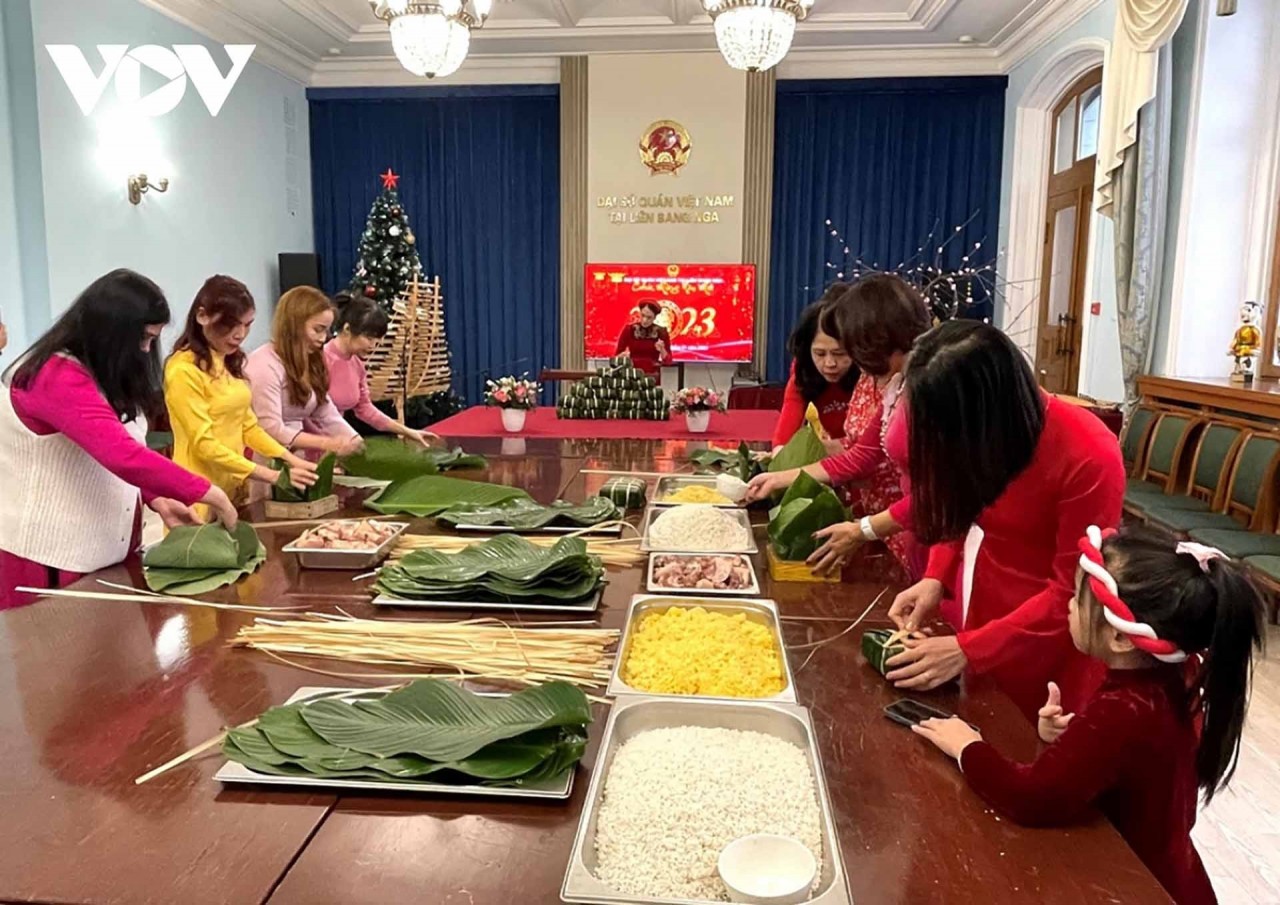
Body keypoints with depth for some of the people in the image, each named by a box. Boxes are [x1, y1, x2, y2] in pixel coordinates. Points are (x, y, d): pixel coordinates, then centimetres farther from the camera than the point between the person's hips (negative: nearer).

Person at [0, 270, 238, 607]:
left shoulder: (101, 376, 11)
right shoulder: (59, 377, -20)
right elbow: (124, 457, -32)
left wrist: (157, 500, -2)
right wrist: (211, 495, -26)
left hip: (97, 553, 9)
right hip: (45, 555, -9)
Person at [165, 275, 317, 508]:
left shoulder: (229, 363, 11)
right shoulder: (183, 370, -15)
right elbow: (204, 445, -18)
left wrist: (291, 460, -1)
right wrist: (272, 476, -21)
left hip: (233, 490, 8)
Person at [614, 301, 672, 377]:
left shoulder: (661, 332, 0)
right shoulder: (629, 330, 0)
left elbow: (668, 361, -1)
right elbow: (616, 355, 2)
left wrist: (662, 350, -19)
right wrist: (622, 355, -19)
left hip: (652, 376, 0)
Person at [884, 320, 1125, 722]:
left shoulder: (1089, 457, -27)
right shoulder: (977, 436, -8)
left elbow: (1071, 593, -21)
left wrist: (968, 650, -23)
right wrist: (936, 578, -8)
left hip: (1040, 657, -6)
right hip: (968, 622, 6)